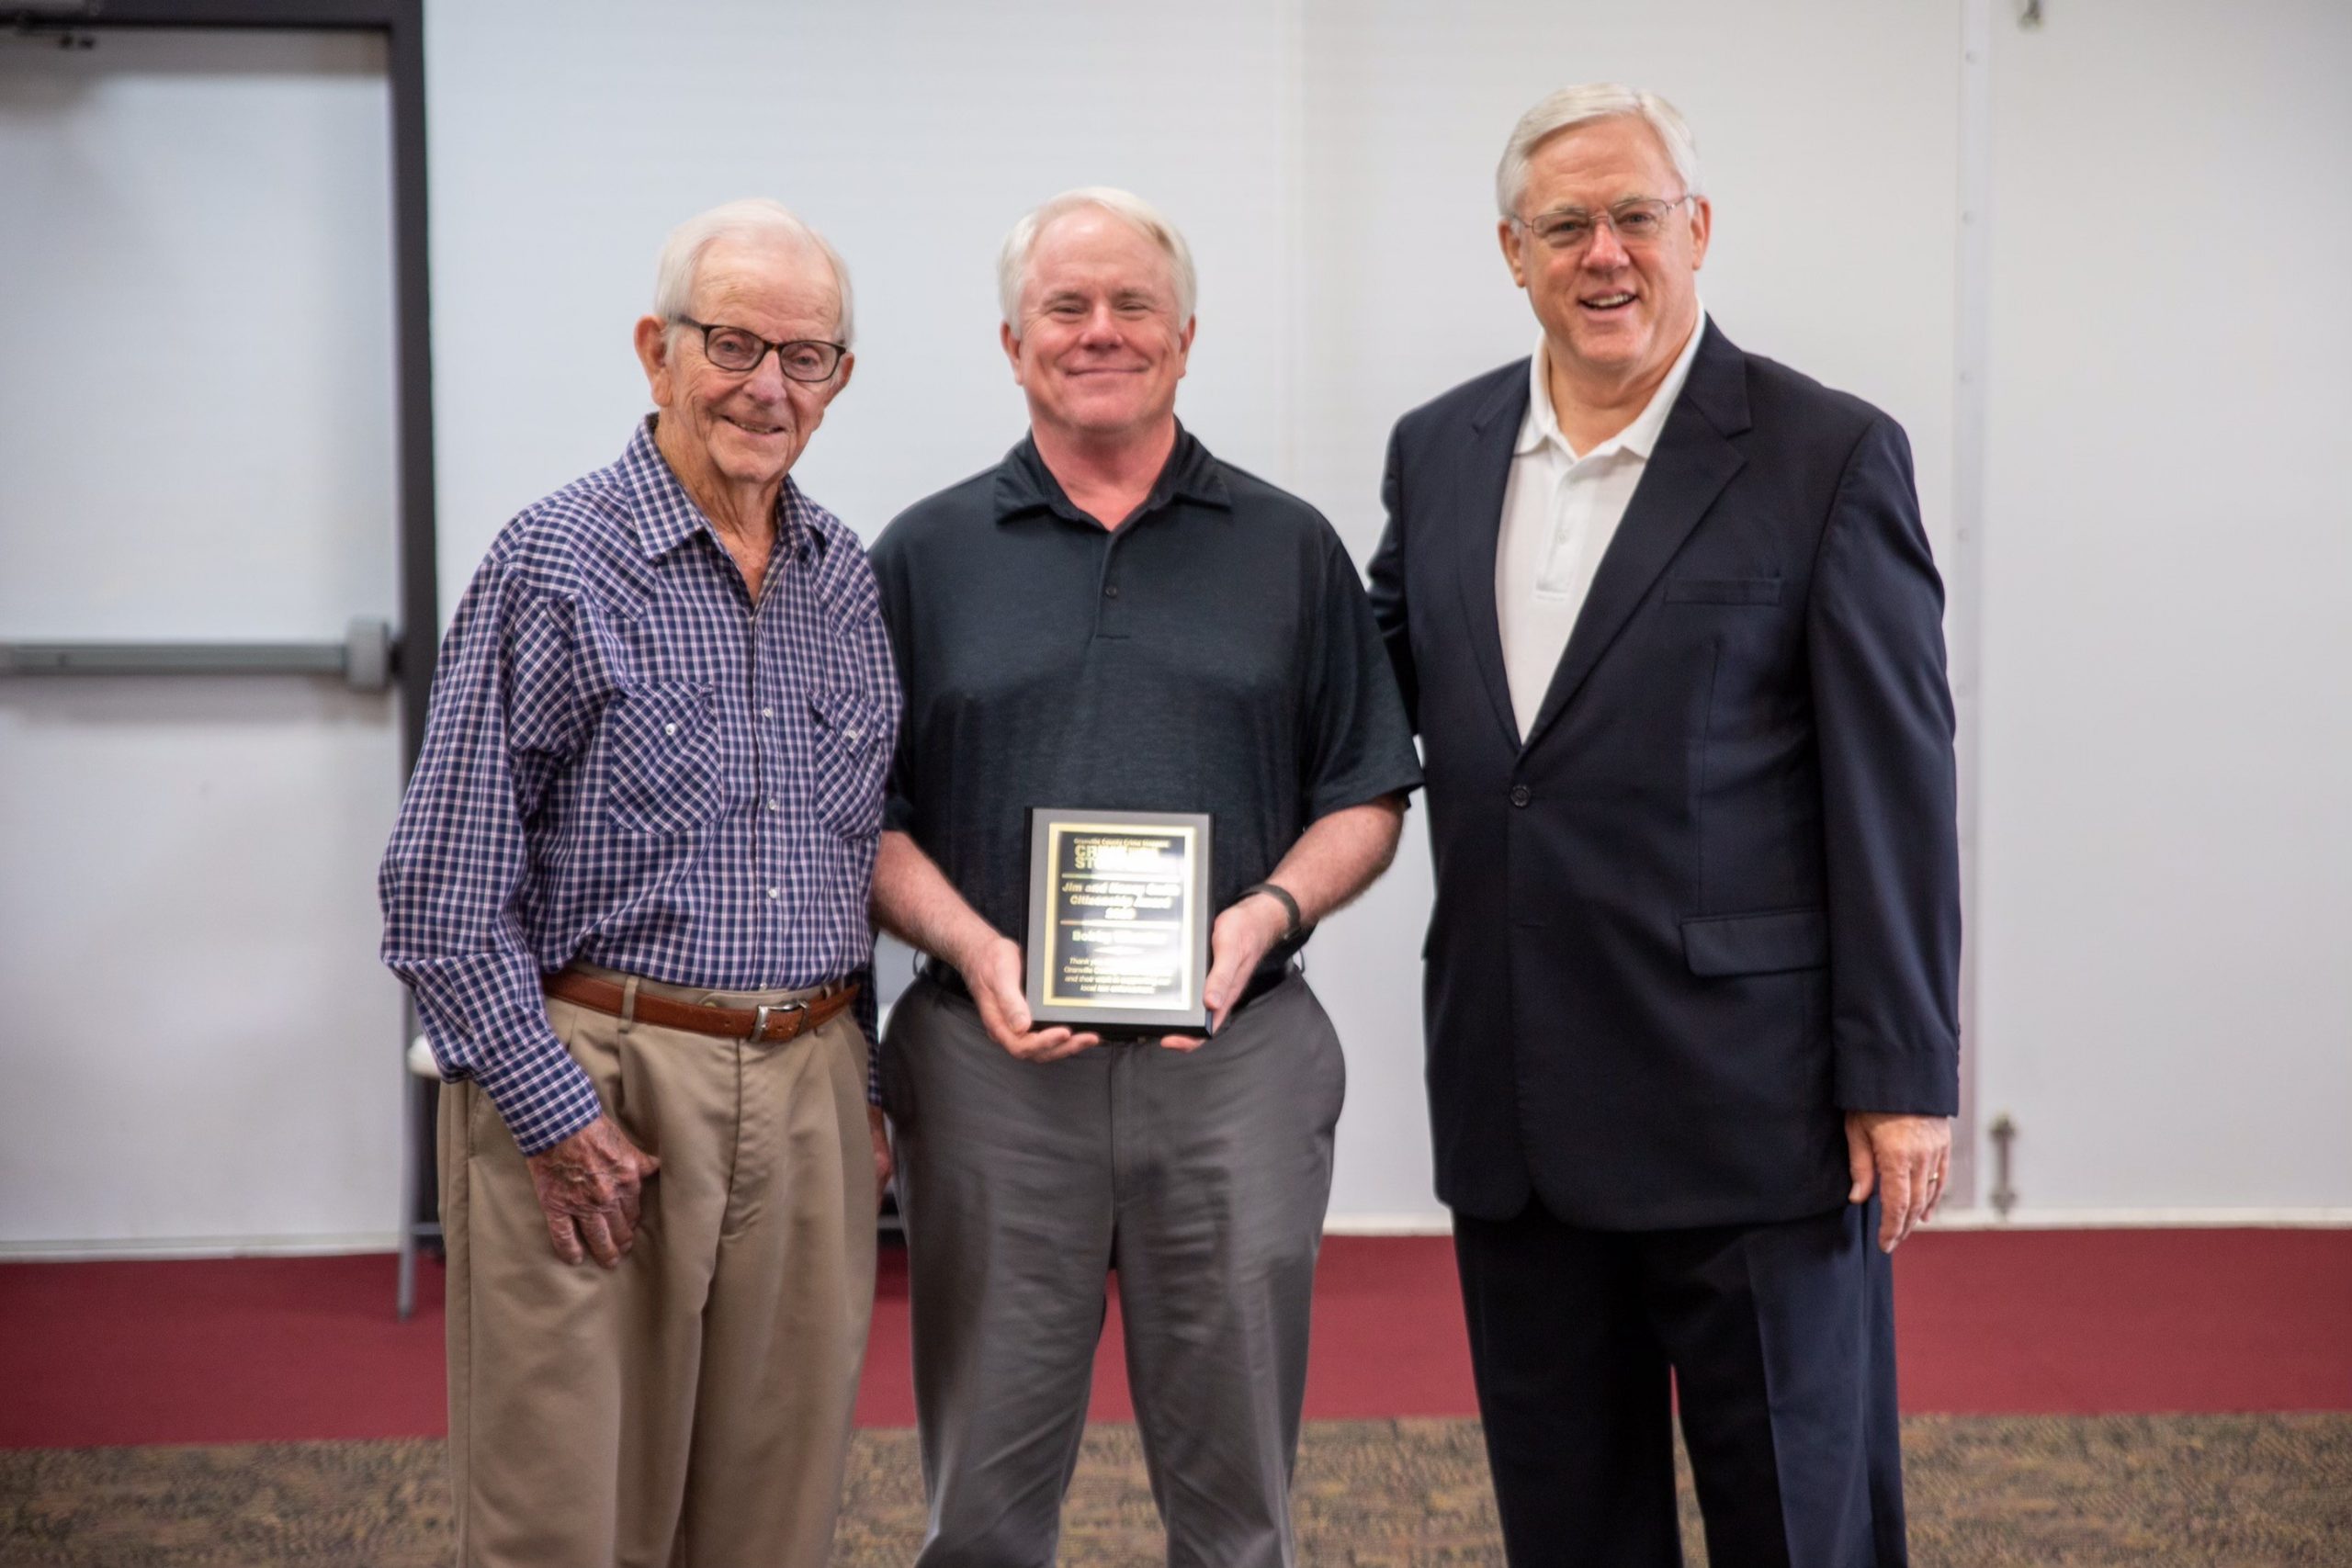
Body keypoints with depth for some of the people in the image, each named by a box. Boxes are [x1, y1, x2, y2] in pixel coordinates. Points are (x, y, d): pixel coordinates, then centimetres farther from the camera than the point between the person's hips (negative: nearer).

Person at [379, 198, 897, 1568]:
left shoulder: (853, 580, 10)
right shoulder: (555, 567, -7)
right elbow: (441, 892, -9)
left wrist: (871, 1088, 13)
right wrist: (557, 1116, -12)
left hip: (811, 1091, 5)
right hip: (593, 1081, -5)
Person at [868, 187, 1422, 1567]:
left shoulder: (1292, 549, 9)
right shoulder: (926, 558, 8)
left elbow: (1367, 799, 8)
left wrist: (1266, 915, -10)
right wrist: (973, 948, -12)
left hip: (1238, 1056, 0)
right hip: (994, 1058, 0)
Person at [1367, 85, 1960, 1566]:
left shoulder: (1832, 456, -6)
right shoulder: (1438, 449, 9)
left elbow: (1896, 787, -8)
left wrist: (1901, 1076, -10)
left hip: (1753, 1107, -5)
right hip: (1517, 1102, 5)